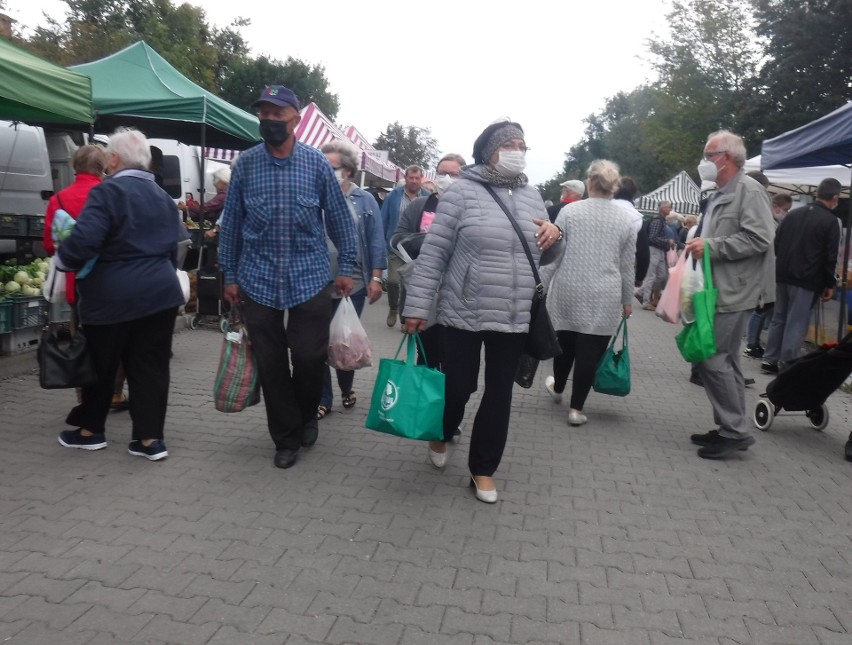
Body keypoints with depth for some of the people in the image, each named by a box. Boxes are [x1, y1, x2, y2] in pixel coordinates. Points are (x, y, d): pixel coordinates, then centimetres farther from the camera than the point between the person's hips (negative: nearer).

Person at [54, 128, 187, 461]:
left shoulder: (107, 192, -11)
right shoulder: (162, 196, 14)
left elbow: (85, 238, -23)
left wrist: (62, 261, -6)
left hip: (113, 297, -6)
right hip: (160, 292, 6)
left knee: (100, 364, 12)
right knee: (150, 366, 8)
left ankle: (90, 430, 28)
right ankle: (150, 438, 9)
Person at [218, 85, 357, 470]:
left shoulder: (317, 163, -1)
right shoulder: (245, 164, 2)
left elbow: (339, 218, 4)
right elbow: (231, 222, 6)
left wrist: (345, 268, 2)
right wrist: (229, 275, 5)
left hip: (310, 277, -1)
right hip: (258, 280, 1)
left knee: (310, 356, -1)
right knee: (270, 364, 7)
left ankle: (307, 415, 31)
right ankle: (286, 437, 24)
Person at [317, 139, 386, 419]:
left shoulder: (364, 201, 1)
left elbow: (376, 243, 0)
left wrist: (376, 278, -5)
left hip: (353, 284, 0)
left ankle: (346, 389, 34)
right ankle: (322, 398, 16)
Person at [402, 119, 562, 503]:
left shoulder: (532, 196, 10)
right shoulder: (462, 192, -6)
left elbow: (542, 256, 20)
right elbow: (433, 253, -7)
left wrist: (554, 236, -2)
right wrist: (417, 305, -11)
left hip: (514, 319, 5)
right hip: (464, 314, -4)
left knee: (499, 394, 10)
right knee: (457, 386, 5)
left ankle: (483, 469, 27)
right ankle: (441, 436, 38)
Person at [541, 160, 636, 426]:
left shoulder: (569, 211, -3)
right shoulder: (627, 218, 1)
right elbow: (627, 265, 5)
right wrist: (627, 299, 15)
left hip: (569, 290, 1)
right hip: (604, 296, 0)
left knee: (565, 343, 18)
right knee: (590, 351, 2)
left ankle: (557, 388, 39)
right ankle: (576, 408, 7)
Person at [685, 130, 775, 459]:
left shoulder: (749, 190, -11)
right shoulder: (720, 195, 19)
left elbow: (758, 239, -21)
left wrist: (711, 246, -20)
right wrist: (698, 242, 13)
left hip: (733, 292, -10)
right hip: (719, 290, 10)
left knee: (710, 358, -11)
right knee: (724, 360, 12)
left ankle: (735, 430, -1)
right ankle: (732, 428, 20)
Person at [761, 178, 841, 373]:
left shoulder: (793, 213, 8)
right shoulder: (831, 221, -8)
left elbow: (776, 243, 11)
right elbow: (830, 257, -8)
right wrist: (830, 284, 0)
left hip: (782, 275, 5)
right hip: (807, 279, -5)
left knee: (778, 318, 13)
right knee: (796, 323, 0)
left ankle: (770, 359, 16)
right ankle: (786, 365, 3)